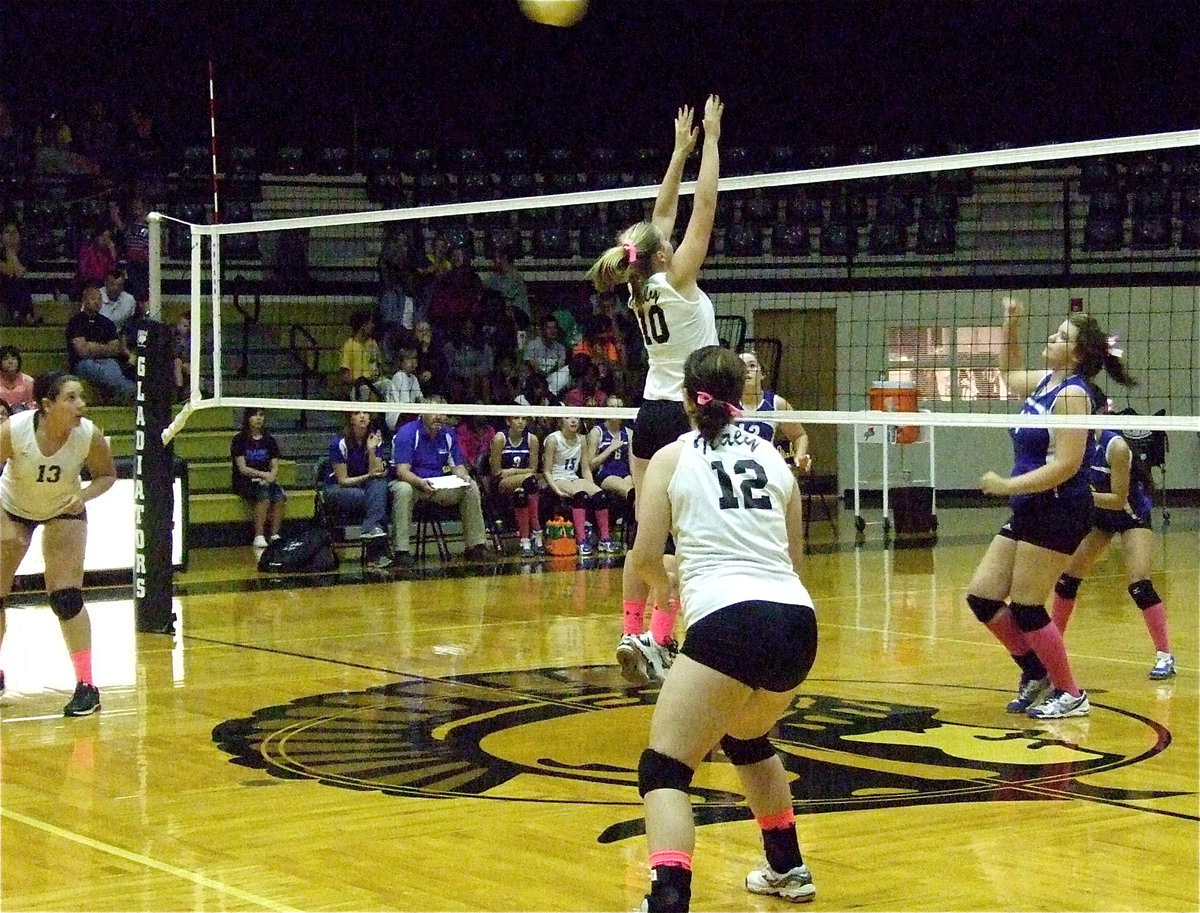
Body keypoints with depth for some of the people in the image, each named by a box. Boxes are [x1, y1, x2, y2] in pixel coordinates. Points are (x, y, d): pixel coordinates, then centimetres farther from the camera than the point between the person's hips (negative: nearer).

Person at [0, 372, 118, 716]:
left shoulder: (89, 435, -27)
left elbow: (107, 474, -9)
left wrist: (85, 495, -28)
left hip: (64, 511, -1)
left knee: (66, 597, -13)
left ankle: (86, 686, -7)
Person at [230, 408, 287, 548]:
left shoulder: (269, 440, 14)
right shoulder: (240, 440, 0)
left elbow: (275, 466, 9)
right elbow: (242, 469, -7)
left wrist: (271, 476, -14)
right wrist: (263, 474, -20)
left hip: (265, 480, 4)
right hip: (245, 481, -4)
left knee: (279, 497, -28)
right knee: (264, 496, -34)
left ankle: (275, 535, -28)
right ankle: (259, 537, -35)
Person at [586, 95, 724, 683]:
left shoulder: (639, 288, 4)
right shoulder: (675, 281, -12)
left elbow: (661, 216, 15)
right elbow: (705, 205, -12)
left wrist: (681, 149, 19)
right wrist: (710, 138, -6)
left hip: (651, 414, 7)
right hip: (687, 415, -7)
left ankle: (632, 633, 1)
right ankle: (657, 638, -12)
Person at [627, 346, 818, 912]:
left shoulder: (673, 458, 8)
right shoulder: (771, 457, 19)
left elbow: (644, 558, 3)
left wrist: (665, 585, 25)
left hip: (727, 622, -5)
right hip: (798, 619, 6)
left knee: (663, 771, -2)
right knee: (746, 738, 34)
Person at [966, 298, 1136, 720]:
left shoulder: (1072, 394, -16)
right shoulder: (1045, 382, 10)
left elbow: (1066, 465, -24)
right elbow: (1010, 374, 34)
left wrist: (1007, 485, -21)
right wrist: (1010, 325, 22)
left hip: (1058, 513, -9)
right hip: (1029, 512, 9)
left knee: (1025, 608, -4)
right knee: (982, 597, 8)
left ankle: (1072, 696, 9)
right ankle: (1037, 675, 22)